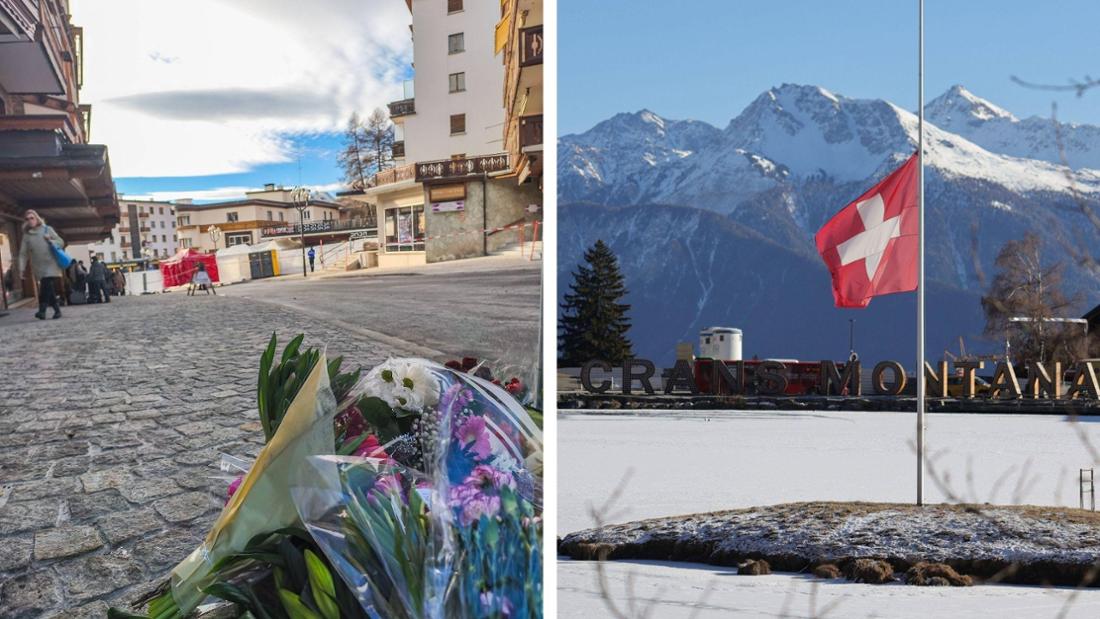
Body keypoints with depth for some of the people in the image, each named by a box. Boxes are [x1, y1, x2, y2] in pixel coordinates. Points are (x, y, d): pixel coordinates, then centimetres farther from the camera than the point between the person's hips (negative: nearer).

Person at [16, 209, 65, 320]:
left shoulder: (47, 229, 6)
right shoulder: (26, 236, 9)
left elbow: (61, 242, 7)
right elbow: (23, 253, 4)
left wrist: (51, 241, -13)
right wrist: (21, 267, -7)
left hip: (51, 264, -2)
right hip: (39, 267, 2)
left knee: (46, 287, -17)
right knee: (49, 289, 0)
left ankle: (42, 311, -20)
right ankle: (57, 310, 12)